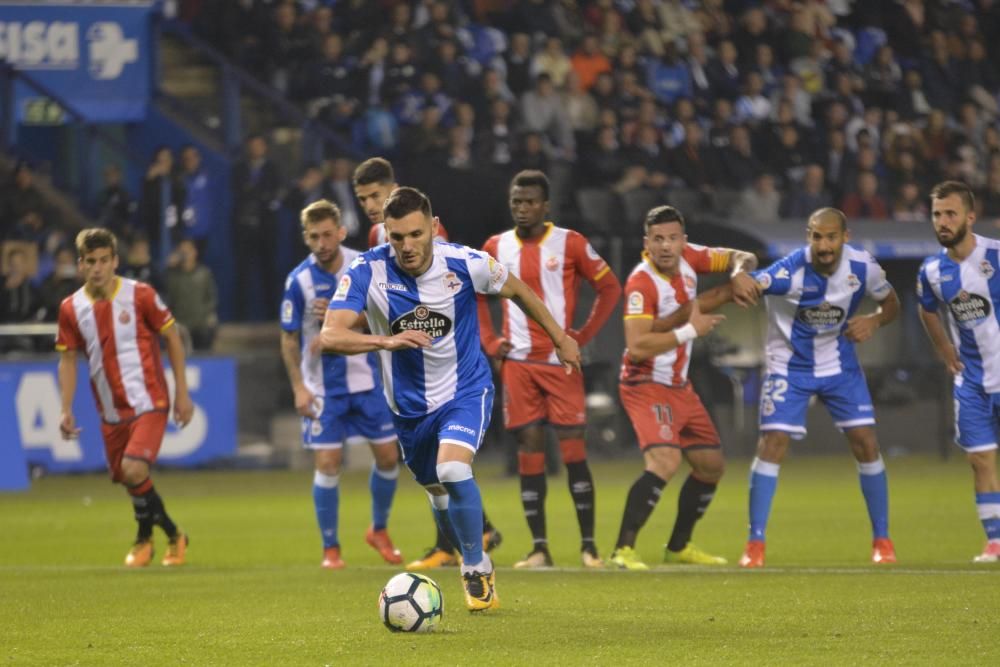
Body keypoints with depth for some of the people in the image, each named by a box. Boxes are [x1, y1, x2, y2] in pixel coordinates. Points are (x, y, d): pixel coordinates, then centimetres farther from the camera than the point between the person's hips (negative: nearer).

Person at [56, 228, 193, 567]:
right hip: (111, 412, 5)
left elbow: (172, 338, 1)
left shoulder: (140, 295, -8)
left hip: (148, 402, -5)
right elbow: (68, 359, 9)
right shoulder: (72, 308, 1)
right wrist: (66, 410, 1)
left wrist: (182, 393, -2)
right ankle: (173, 535, 28)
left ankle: (145, 538, 2)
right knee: (129, 480, 7)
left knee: (134, 470, -21)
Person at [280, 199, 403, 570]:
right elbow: (289, 338, -5)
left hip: (367, 377, 3)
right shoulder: (299, 280, -12)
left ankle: (379, 530, 28)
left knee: (388, 456, 5)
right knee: (327, 464, -7)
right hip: (323, 384, -3)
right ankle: (330, 548, 6)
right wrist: (299, 387, -11)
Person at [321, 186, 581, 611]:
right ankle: (478, 567, 43)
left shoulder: (464, 264, -19)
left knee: (453, 470, -27)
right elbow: (330, 336, -29)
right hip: (409, 403, 3)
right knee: (440, 495, 16)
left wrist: (560, 338, 12)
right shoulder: (367, 272, -20)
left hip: (465, 389, -3)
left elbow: (517, 291, 2)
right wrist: (387, 342, -46)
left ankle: (476, 568, -7)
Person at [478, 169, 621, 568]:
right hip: (518, 363, 3)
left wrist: (584, 336, -3)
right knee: (529, 450, 1)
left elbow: (609, 288, 3)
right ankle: (539, 548, 4)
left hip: (561, 361, -3)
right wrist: (489, 341, 8)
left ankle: (588, 545, -1)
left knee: (573, 449, -6)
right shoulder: (496, 248, 6)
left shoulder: (570, 244, -3)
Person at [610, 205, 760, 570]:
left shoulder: (687, 258, -2)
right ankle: (623, 550, -29)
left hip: (679, 387, 9)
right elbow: (637, 346, -32)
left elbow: (741, 257, 11)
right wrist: (691, 330, -27)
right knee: (665, 460, -29)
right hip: (646, 385, -9)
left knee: (711, 465, 17)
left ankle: (679, 547, 32)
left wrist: (739, 273, -13)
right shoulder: (642, 283, -24)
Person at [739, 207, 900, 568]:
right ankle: (755, 545, -6)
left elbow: (891, 302, 4)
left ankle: (882, 540, 12)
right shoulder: (790, 270, -26)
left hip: (840, 365, 3)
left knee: (866, 443, -3)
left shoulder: (862, 266, -13)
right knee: (772, 444, -14)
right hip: (790, 367, -3)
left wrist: (874, 320, -17)